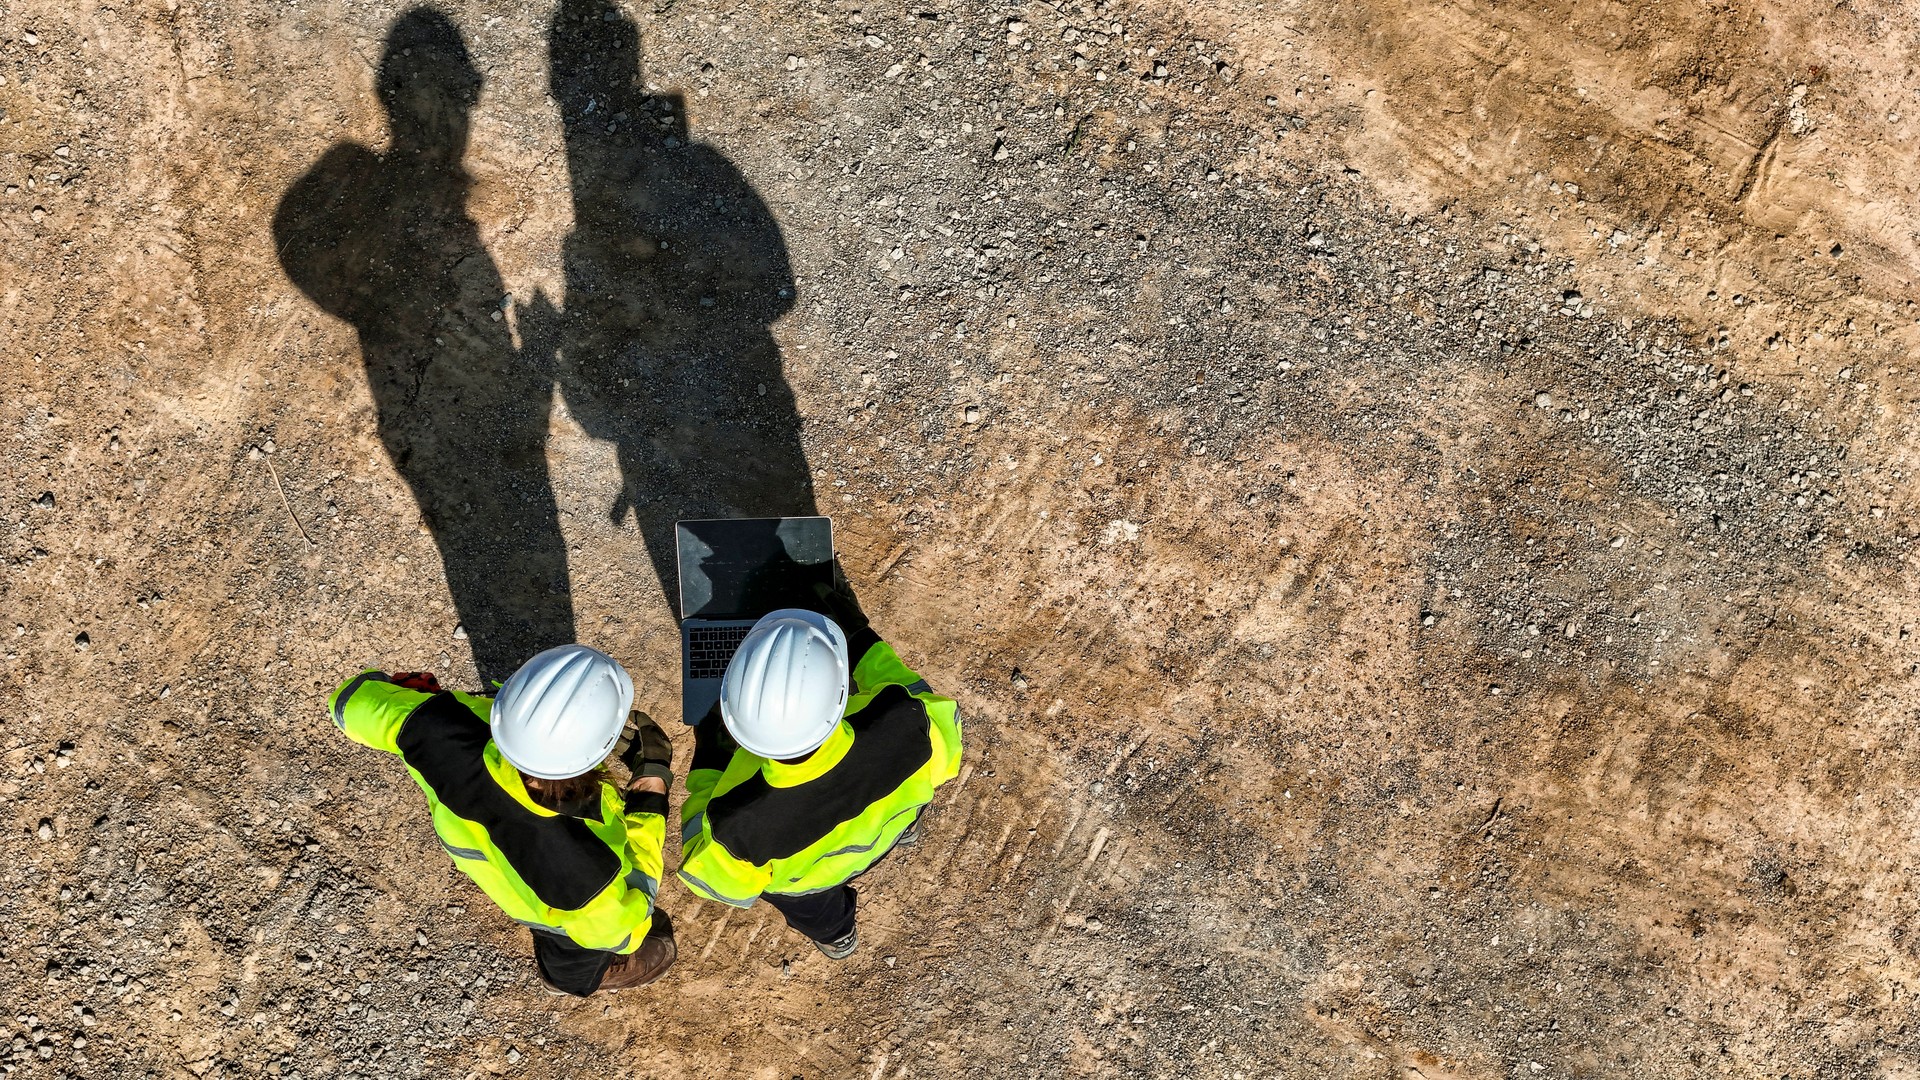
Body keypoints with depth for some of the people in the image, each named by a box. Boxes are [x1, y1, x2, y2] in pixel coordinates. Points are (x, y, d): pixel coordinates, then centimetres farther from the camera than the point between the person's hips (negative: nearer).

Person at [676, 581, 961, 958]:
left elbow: (716, 880, -19)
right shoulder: (901, 727, -44)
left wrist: (706, 767, -11)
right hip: (888, 829, 2)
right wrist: (862, 639, -11)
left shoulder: (740, 823, -45)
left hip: (803, 879, -2)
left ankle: (832, 930, 56)